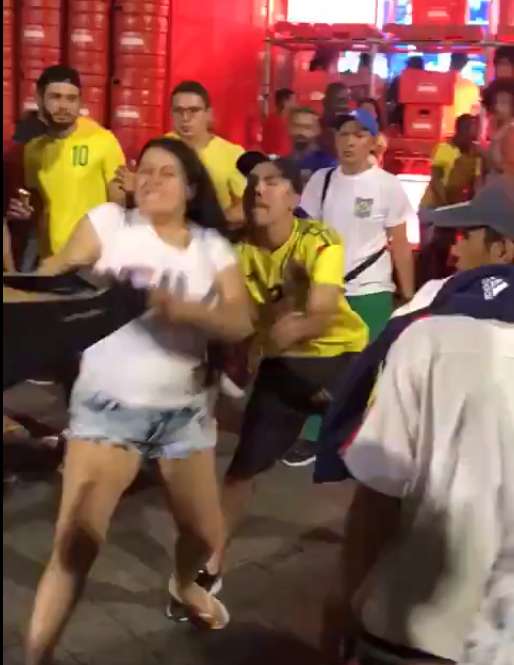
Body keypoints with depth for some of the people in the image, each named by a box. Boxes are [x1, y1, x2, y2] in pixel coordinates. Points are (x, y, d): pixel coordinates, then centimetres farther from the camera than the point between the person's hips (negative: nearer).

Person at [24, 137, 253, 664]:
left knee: (204, 533, 16)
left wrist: (181, 308, -25)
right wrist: (57, 274, -33)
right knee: (75, 544, -10)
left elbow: (240, 323, -8)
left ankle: (185, 585, 51)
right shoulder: (108, 222, -2)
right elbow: (55, 275, -10)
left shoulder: (212, 246, 3)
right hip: (108, 404, -3)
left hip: (184, 408, 3)